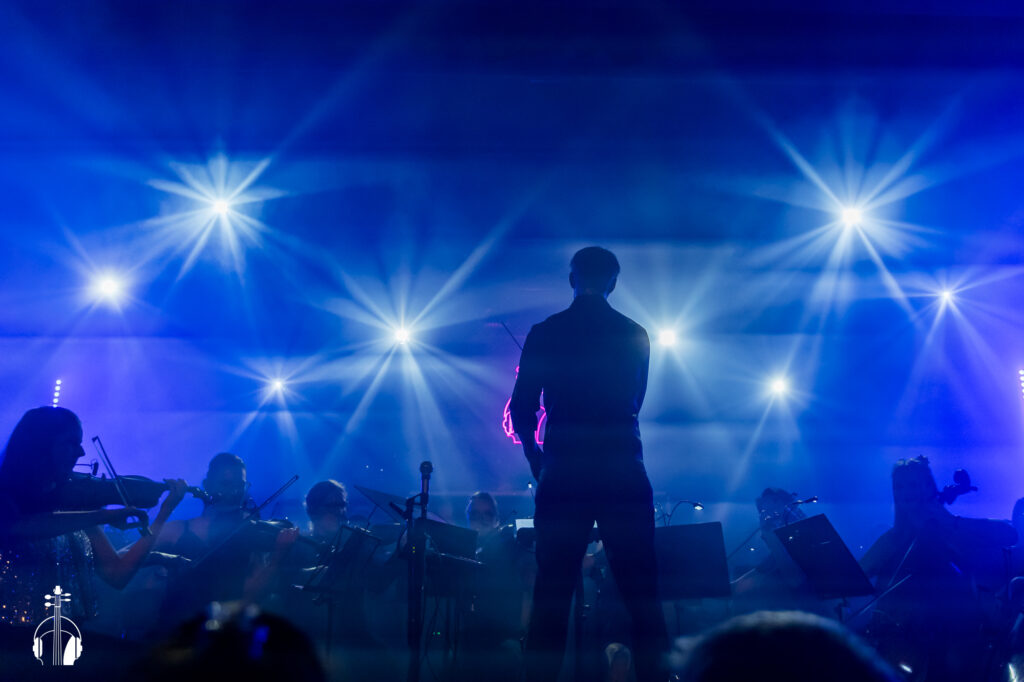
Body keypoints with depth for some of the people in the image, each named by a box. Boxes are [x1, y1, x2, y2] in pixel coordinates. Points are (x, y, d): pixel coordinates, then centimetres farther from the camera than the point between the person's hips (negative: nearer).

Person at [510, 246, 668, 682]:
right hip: (623, 474, 1)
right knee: (641, 594, 5)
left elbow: (521, 409, 0)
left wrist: (535, 456, 17)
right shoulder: (635, 335, 6)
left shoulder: (544, 333, 1)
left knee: (552, 595, 5)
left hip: (563, 476, 0)